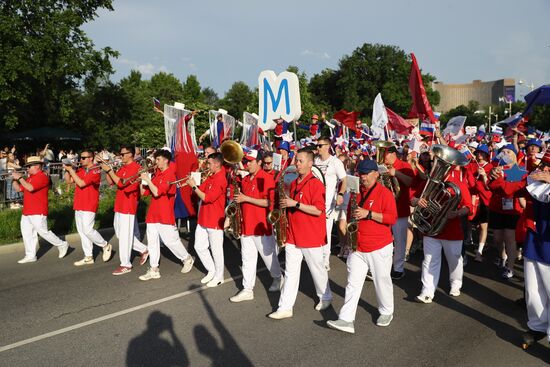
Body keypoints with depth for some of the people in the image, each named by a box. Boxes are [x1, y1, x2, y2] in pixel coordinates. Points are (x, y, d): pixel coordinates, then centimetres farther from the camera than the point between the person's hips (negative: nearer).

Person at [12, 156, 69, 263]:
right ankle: (30, 256, 16)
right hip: (26, 212, 9)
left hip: (38, 213, -9)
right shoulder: (30, 178, 17)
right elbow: (18, 189, 19)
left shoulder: (43, 177, -14)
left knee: (43, 232, -5)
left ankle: (62, 245, 11)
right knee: (27, 234, 9)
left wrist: (20, 178, -18)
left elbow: (30, 188, -26)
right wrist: (15, 179, 5)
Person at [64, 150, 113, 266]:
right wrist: (67, 170, 0)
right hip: (78, 205, 8)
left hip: (89, 205, -8)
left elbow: (81, 183, -20)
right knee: (81, 231, 8)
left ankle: (106, 246, 11)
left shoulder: (95, 171, -12)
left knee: (87, 229, -12)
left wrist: (71, 170, -16)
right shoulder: (80, 170, 12)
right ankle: (88, 257, 15)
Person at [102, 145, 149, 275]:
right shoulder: (122, 168, 15)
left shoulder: (135, 168, -15)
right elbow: (111, 182, 12)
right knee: (120, 233, 16)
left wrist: (109, 170, -18)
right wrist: (106, 170, -1)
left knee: (125, 235, -4)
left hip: (128, 206, -10)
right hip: (119, 205, 10)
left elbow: (121, 183, -22)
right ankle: (143, 249, 27)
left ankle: (126, 265, 7)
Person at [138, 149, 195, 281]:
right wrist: (142, 180, -1)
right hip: (153, 214, 8)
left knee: (170, 240, 0)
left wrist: (147, 179, -17)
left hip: (165, 215, -8)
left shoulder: (169, 175, -12)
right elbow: (144, 192, 13)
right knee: (152, 242, 6)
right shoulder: (157, 174, 13)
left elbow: (157, 192, -22)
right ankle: (154, 270, 12)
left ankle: (187, 259, 21)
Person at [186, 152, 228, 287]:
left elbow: (207, 198, -22)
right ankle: (211, 271, 29)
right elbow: (201, 190, 8)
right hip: (203, 219, 9)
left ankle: (219, 276, 18)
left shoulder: (220, 180, -19)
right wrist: (193, 183, -7)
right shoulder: (210, 177, 11)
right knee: (199, 247, 14)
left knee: (216, 250, 3)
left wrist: (194, 186, -15)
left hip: (215, 220, -9)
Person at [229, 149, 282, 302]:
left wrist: (246, 198, -21)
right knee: (247, 259, 8)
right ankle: (247, 290, 15)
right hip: (246, 225, 7)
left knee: (268, 256, 9)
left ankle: (278, 278, 34)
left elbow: (269, 202, -22)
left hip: (261, 226, -7)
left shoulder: (267, 178, -12)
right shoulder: (245, 180, 11)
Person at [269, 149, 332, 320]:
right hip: (293, 235, 6)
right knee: (290, 272, 6)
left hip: (311, 236, -6)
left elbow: (318, 210, -19)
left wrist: (295, 204, -22)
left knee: (317, 270, 10)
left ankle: (325, 298, 32)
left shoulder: (316, 184, -12)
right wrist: (285, 205, 4)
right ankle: (285, 307, 9)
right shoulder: (293, 184, 11)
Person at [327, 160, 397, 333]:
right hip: (357, 246, 5)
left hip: (379, 247, -4)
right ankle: (346, 320, 0)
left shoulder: (384, 193, -8)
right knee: (353, 283, 1)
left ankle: (386, 312, 32)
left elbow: (392, 218, -15)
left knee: (382, 281, 10)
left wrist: (368, 213, -22)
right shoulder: (356, 192, 9)